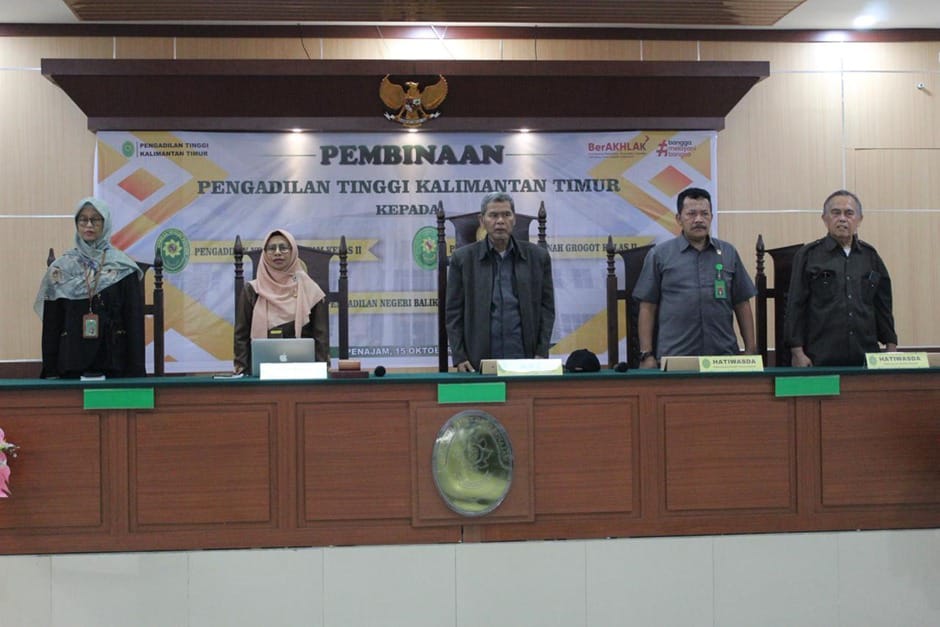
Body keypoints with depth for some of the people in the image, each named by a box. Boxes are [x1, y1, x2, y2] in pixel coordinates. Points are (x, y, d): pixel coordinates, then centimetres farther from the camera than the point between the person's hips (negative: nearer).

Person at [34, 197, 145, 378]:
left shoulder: (123, 267, 1)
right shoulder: (60, 268, 6)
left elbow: (135, 320, -1)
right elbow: (51, 323, 6)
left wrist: (136, 370, -7)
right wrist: (50, 370, 1)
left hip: (113, 359, -1)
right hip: (72, 362, 1)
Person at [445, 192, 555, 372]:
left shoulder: (538, 256, 6)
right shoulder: (463, 258, 3)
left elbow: (546, 307, 7)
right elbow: (454, 312, 3)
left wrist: (541, 353, -1)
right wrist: (459, 357, -5)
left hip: (524, 359, 1)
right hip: (478, 362, -1)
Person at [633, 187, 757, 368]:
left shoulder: (728, 253, 11)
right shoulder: (660, 254, 4)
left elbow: (741, 304, 12)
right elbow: (648, 308, 3)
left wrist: (751, 350, 7)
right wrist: (647, 355, -3)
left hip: (724, 356, 2)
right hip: (674, 358, -2)